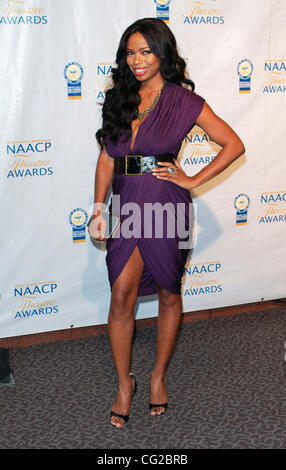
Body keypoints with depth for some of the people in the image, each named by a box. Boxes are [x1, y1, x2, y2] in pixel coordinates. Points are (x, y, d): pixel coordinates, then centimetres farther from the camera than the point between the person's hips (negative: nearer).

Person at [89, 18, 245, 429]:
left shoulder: (184, 101, -3)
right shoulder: (118, 99, 9)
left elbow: (234, 145, -4)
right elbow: (107, 158, 8)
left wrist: (192, 181, -7)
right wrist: (98, 208, -1)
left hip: (166, 203, -3)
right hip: (126, 205, 3)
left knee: (168, 294, 10)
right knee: (121, 296, -2)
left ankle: (159, 375, 28)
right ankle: (124, 383, 15)